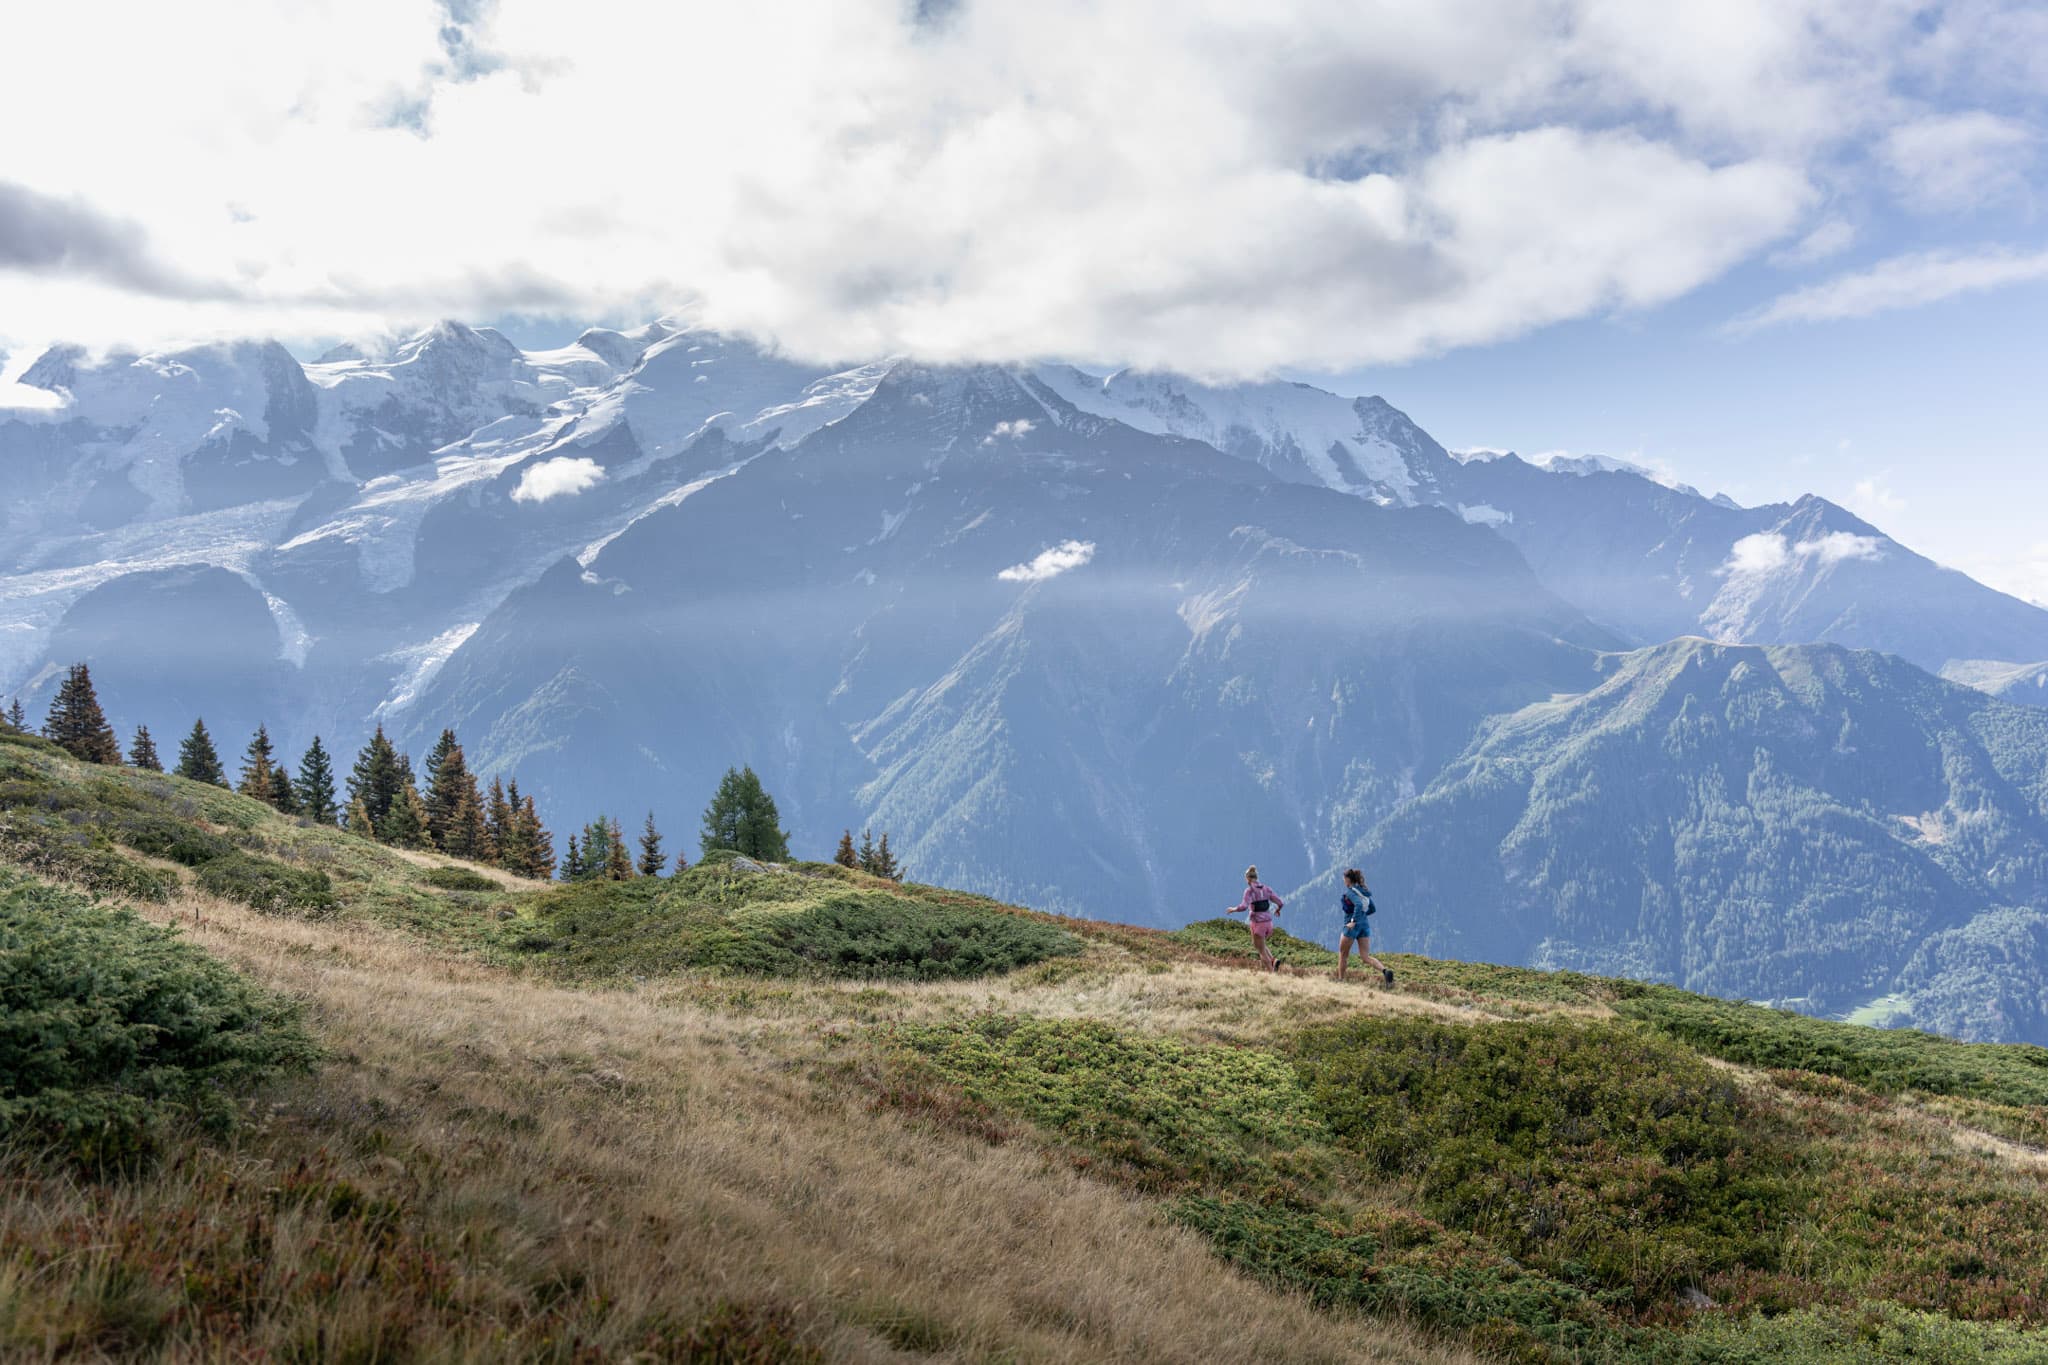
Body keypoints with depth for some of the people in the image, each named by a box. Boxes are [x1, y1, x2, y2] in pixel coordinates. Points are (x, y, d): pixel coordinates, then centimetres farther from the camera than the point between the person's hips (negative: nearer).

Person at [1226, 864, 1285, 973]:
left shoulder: (1249, 890, -13)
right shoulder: (1267, 888, 4)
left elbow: (1243, 906, -25)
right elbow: (1280, 902, 1)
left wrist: (1233, 909, -5)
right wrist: (1277, 909, 25)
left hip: (1257, 924, -6)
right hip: (1268, 923, 6)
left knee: (1262, 951, 7)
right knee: (1260, 944, 31)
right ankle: (1273, 960, 9)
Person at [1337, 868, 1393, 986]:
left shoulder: (1350, 891, -11)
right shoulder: (1363, 891, 13)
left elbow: (1359, 904, -28)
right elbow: (1373, 909, 17)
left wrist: (1354, 921, -24)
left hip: (1352, 926, -7)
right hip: (1364, 925, 7)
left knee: (1343, 954, 13)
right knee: (1365, 957, 0)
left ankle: (1340, 980, 19)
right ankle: (1385, 970, -23)